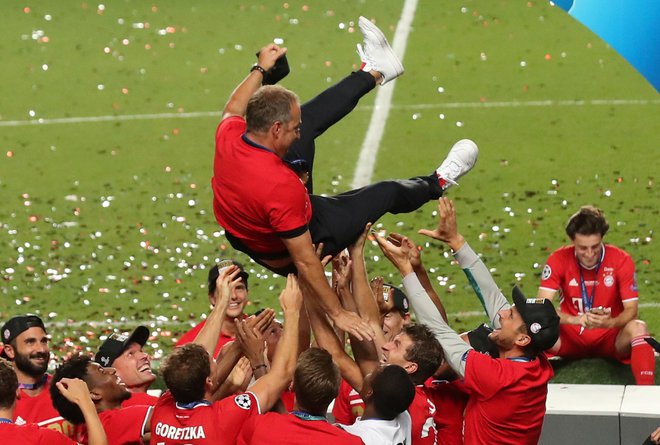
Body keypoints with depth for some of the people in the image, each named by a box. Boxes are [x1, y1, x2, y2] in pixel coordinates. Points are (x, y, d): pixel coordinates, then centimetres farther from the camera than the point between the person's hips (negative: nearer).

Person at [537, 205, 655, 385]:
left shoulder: (621, 260, -12)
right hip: (571, 339, 0)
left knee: (637, 328, -32)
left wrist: (610, 323, -37)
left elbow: (631, 309, -14)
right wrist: (574, 320, -36)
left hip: (610, 338, 0)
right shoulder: (558, 260, -11)